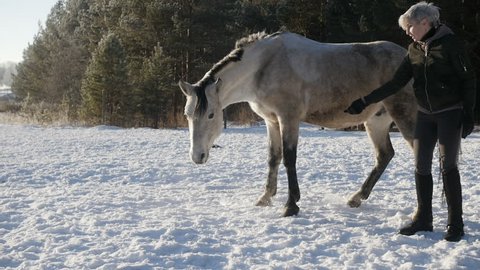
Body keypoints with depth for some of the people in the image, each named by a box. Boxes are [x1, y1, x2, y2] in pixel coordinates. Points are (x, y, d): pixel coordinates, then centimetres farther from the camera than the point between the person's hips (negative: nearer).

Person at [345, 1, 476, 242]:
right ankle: (423, 219, 16)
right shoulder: (414, 50, 6)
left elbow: (468, 79, -9)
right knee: (421, 166, 5)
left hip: (450, 113, -6)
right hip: (425, 114, 6)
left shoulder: (449, 43, -11)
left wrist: (468, 114, -14)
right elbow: (395, 84, 5)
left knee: (448, 165, -7)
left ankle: (455, 224, 2)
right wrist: (363, 102, -1)